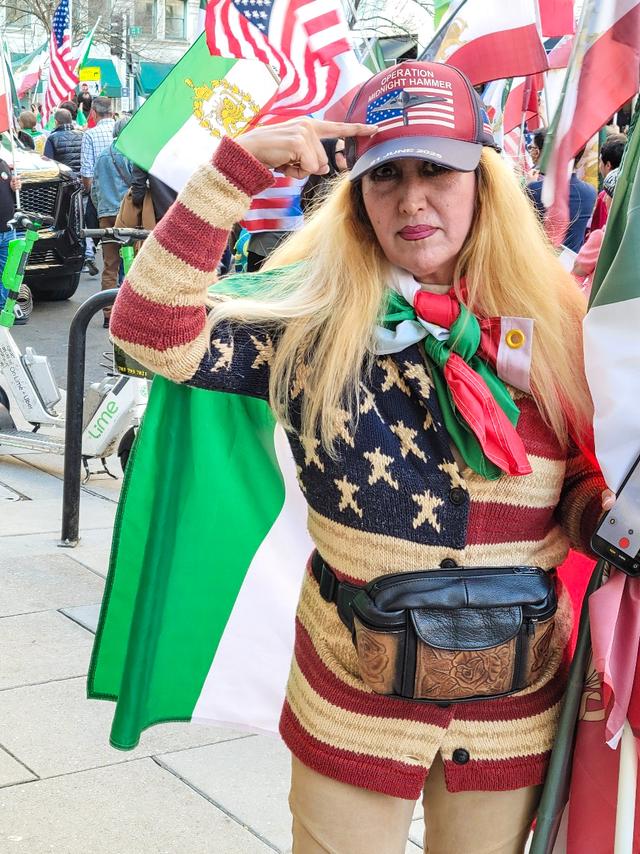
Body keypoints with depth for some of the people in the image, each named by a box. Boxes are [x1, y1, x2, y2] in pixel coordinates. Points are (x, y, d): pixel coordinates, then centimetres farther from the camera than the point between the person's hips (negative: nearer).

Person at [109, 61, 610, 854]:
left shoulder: (554, 320, -5)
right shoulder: (315, 314, -12)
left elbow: (592, 480, 6)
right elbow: (151, 331, -24)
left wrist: (599, 511, -17)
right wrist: (236, 168, -29)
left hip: (516, 712, 3)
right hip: (353, 702, -2)